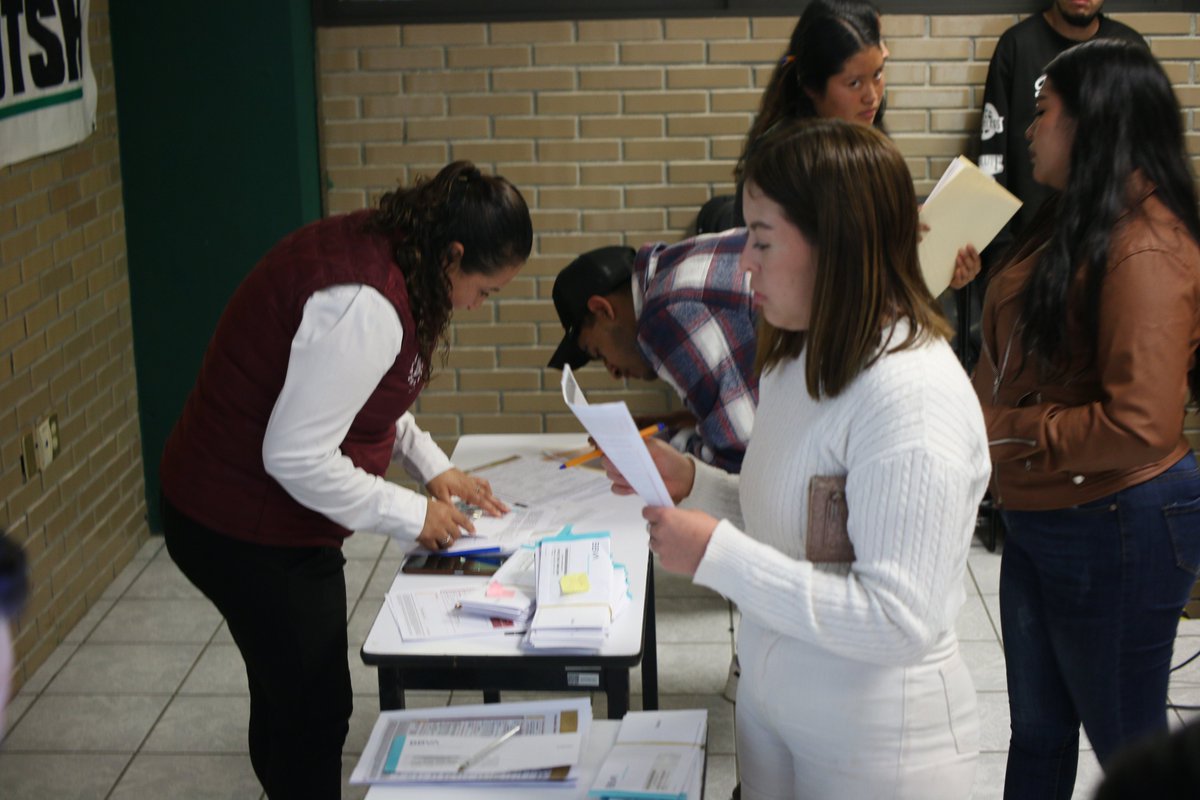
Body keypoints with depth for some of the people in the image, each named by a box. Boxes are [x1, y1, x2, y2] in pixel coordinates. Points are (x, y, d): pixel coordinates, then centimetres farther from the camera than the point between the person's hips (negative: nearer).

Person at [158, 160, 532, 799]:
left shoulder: (372, 245, 0)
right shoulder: (365, 306, -30)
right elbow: (296, 457, -28)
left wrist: (432, 466, 8)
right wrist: (411, 516, -17)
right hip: (248, 532, -10)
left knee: (284, 704, 22)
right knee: (313, 718, 2)